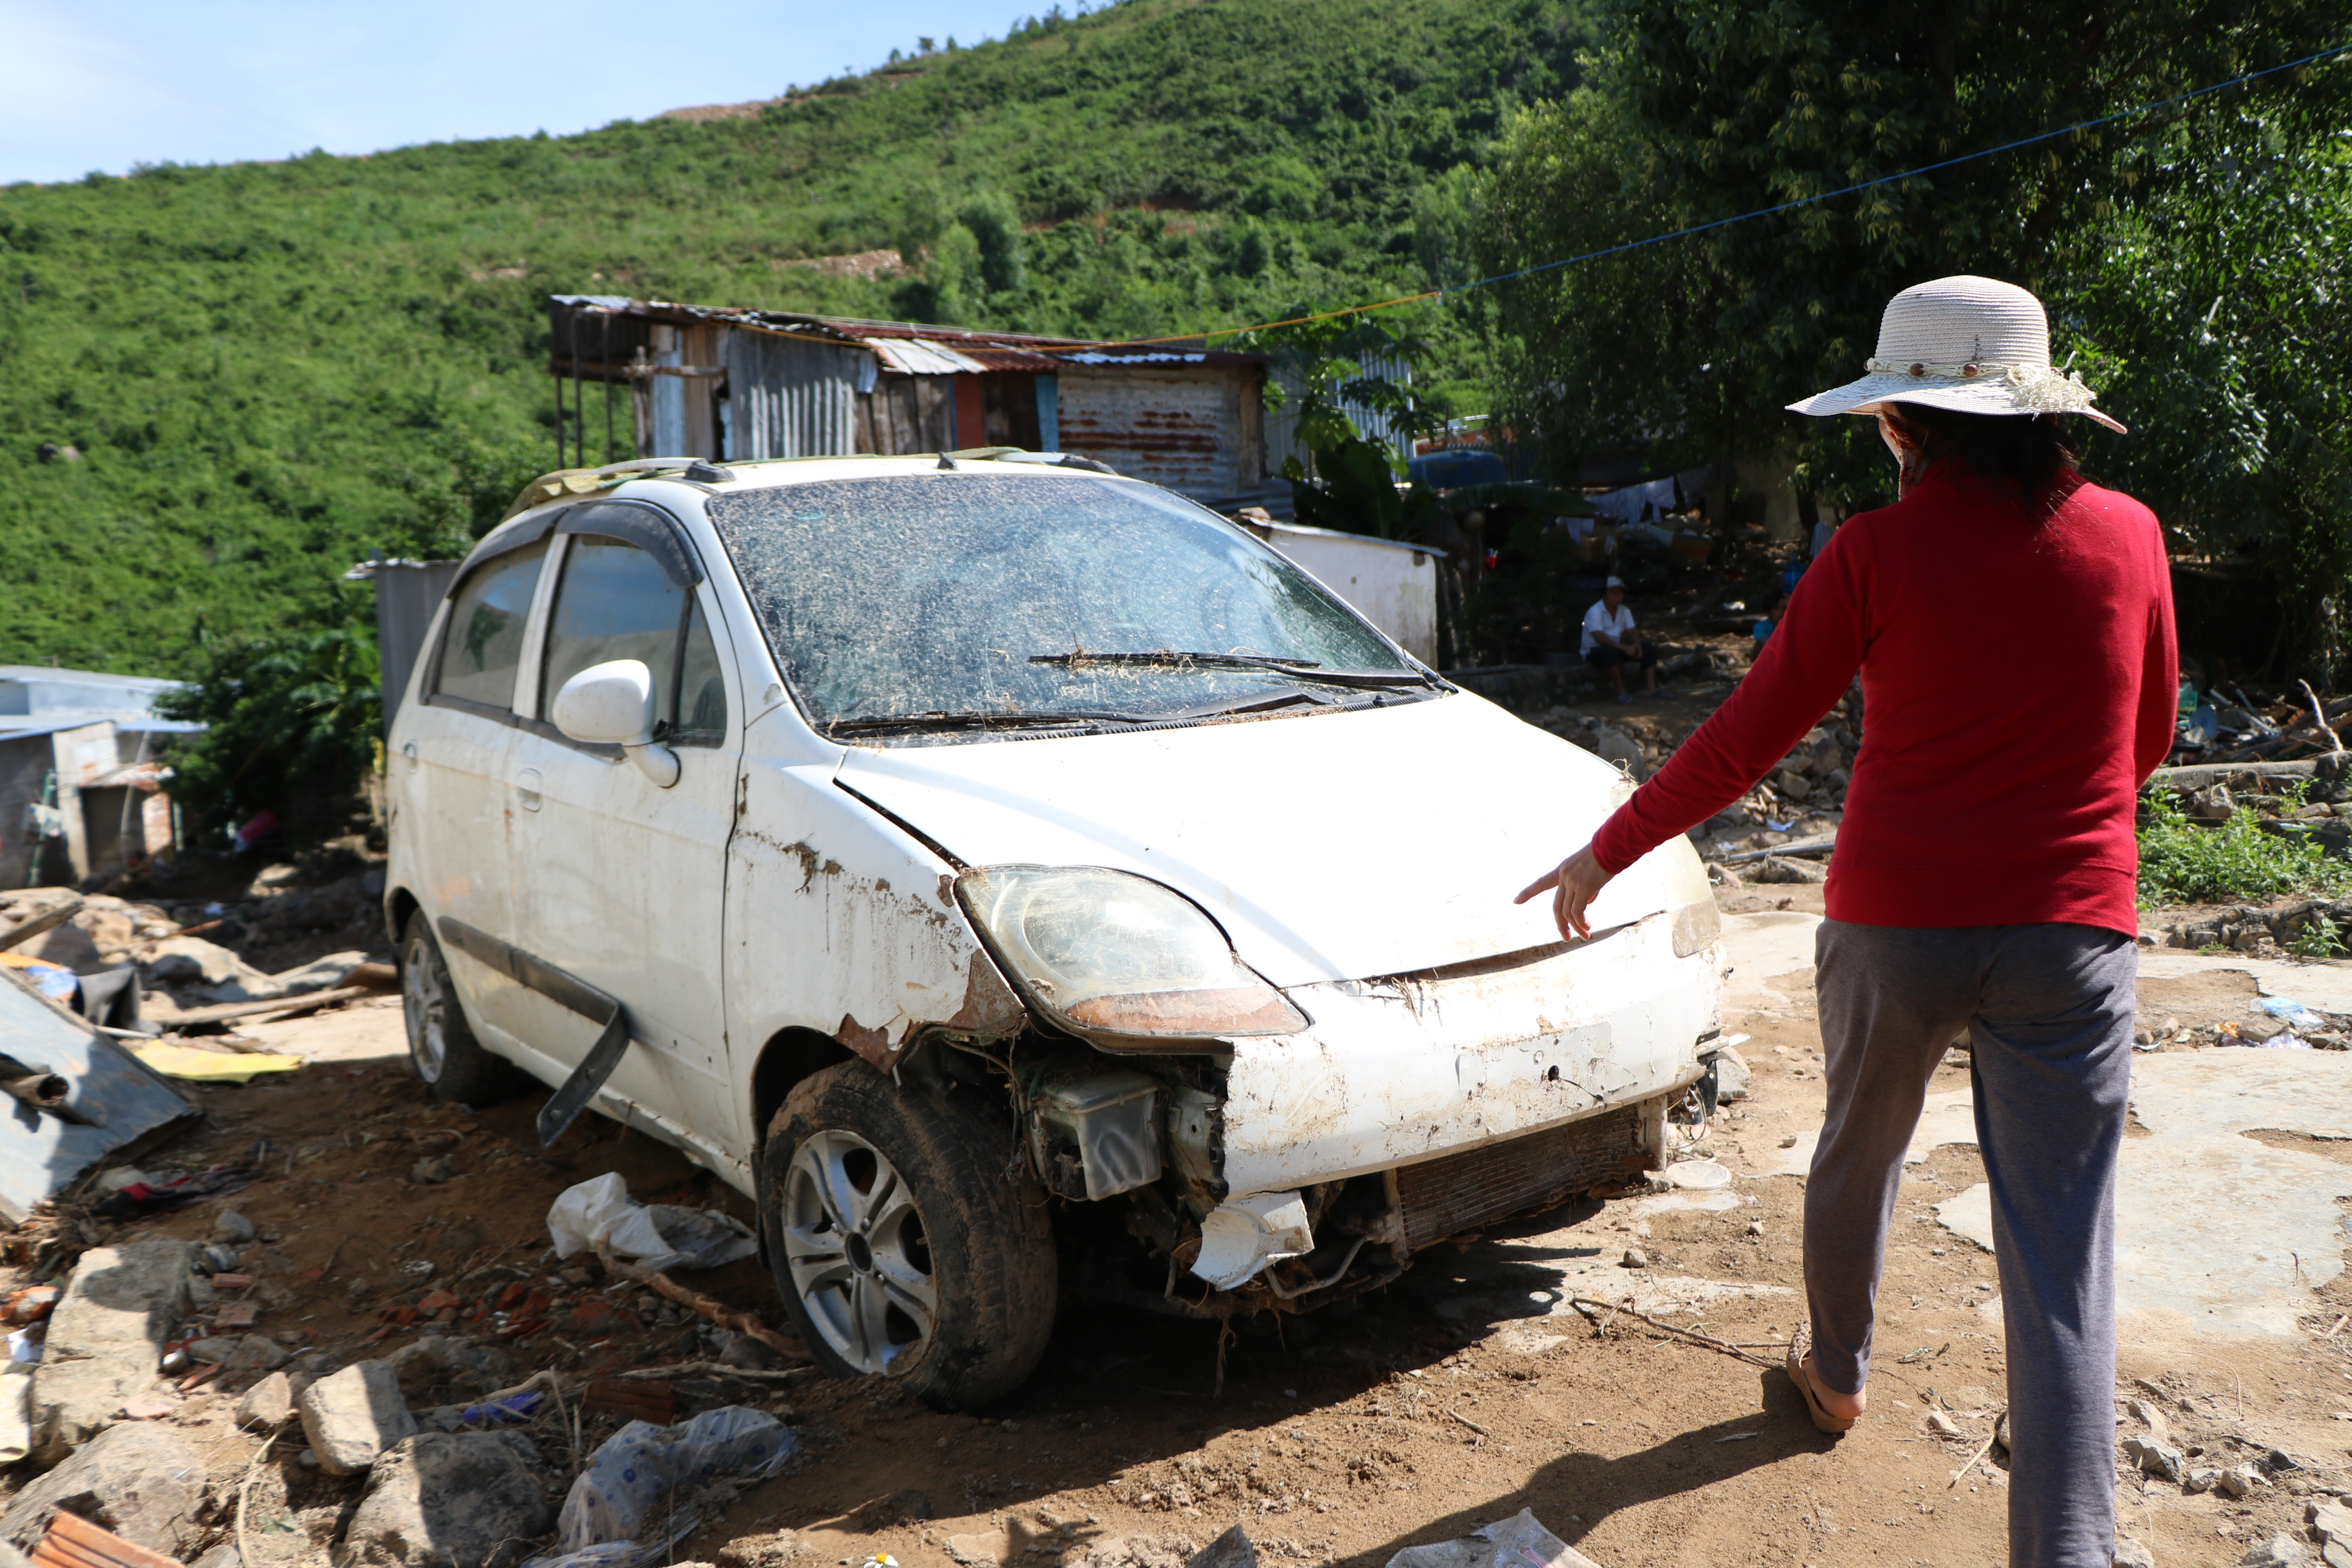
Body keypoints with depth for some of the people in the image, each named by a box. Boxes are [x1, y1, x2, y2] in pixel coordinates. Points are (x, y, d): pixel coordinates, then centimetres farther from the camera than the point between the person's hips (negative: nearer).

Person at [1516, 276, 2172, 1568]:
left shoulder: (1877, 553, -10)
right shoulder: (2126, 537, -1)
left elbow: (1743, 743, -8)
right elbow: (2148, 733, 13)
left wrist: (1607, 853, 3)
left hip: (1895, 924, -1)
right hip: (2071, 931, 1)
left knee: (1858, 1153, 26)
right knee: (2061, 1263, 3)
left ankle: (1836, 1370, 49)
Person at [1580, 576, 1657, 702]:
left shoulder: (1625, 611, 7)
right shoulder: (1594, 612, -17)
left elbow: (1633, 632, 0)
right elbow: (1599, 638, -28)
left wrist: (1637, 645, -24)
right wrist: (1624, 647, -35)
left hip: (1617, 649, 7)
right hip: (1594, 652, -7)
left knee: (1648, 648, -10)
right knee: (1612, 651, -40)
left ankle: (1652, 688, -17)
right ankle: (1622, 693, -38)